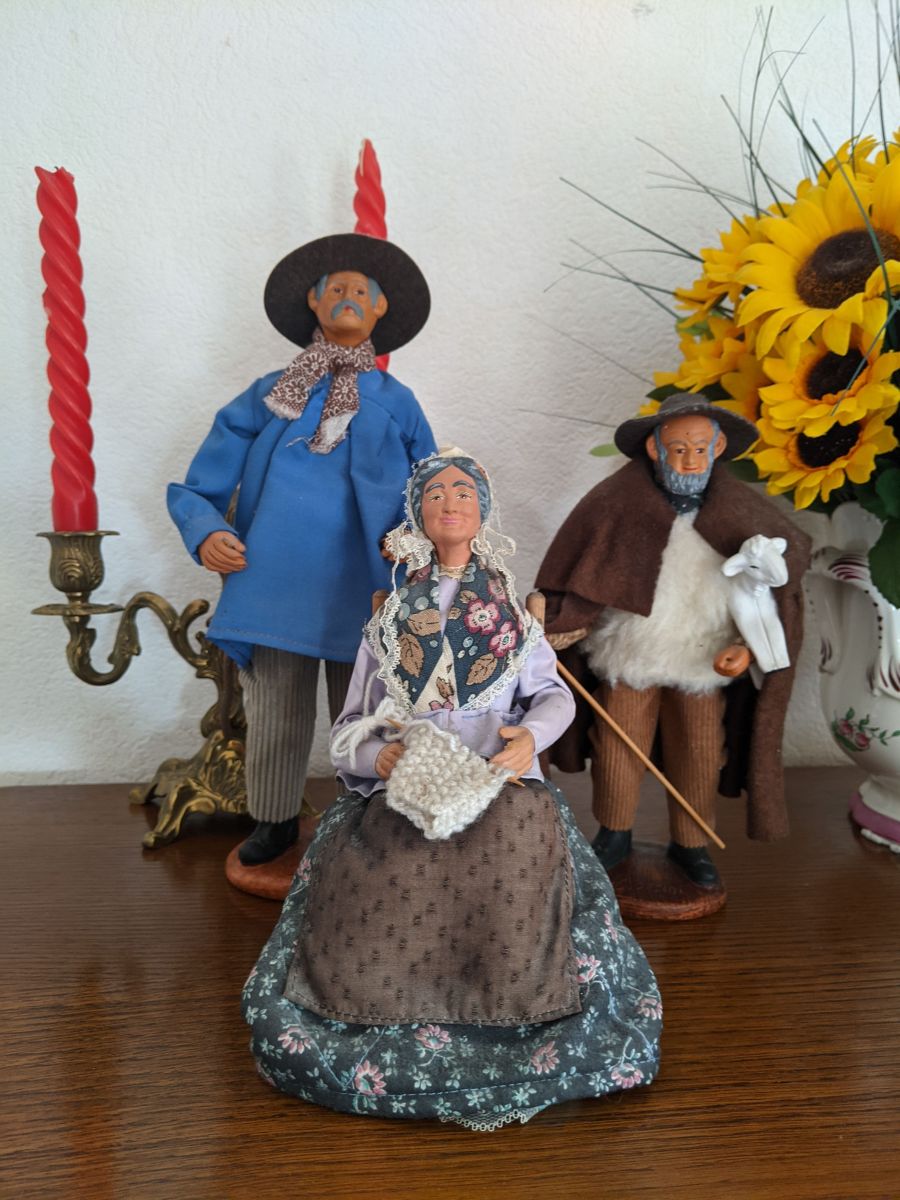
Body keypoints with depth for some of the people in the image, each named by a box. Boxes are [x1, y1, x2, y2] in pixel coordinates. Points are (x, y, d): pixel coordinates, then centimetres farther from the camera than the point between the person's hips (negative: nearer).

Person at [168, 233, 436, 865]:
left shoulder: (396, 403, 11)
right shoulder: (267, 396, 9)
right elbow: (197, 489, 9)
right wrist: (207, 533, -11)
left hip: (360, 595, 0)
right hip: (276, 591, 0)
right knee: (275, 723, 10)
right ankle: (276, 822, 32)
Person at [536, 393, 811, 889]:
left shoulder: (739, 512, -9)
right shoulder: (621, 499, -13)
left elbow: (775, 587, -2)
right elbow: (575, 576, -6)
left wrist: (748, 646, -11)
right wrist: (557, 625, -14)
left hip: (705, 661, 1)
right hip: (629, 655, -1)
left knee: (700, 756, 13)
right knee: (617, 748, 12)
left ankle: (689, 844, 36)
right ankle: (614, 835, 36)